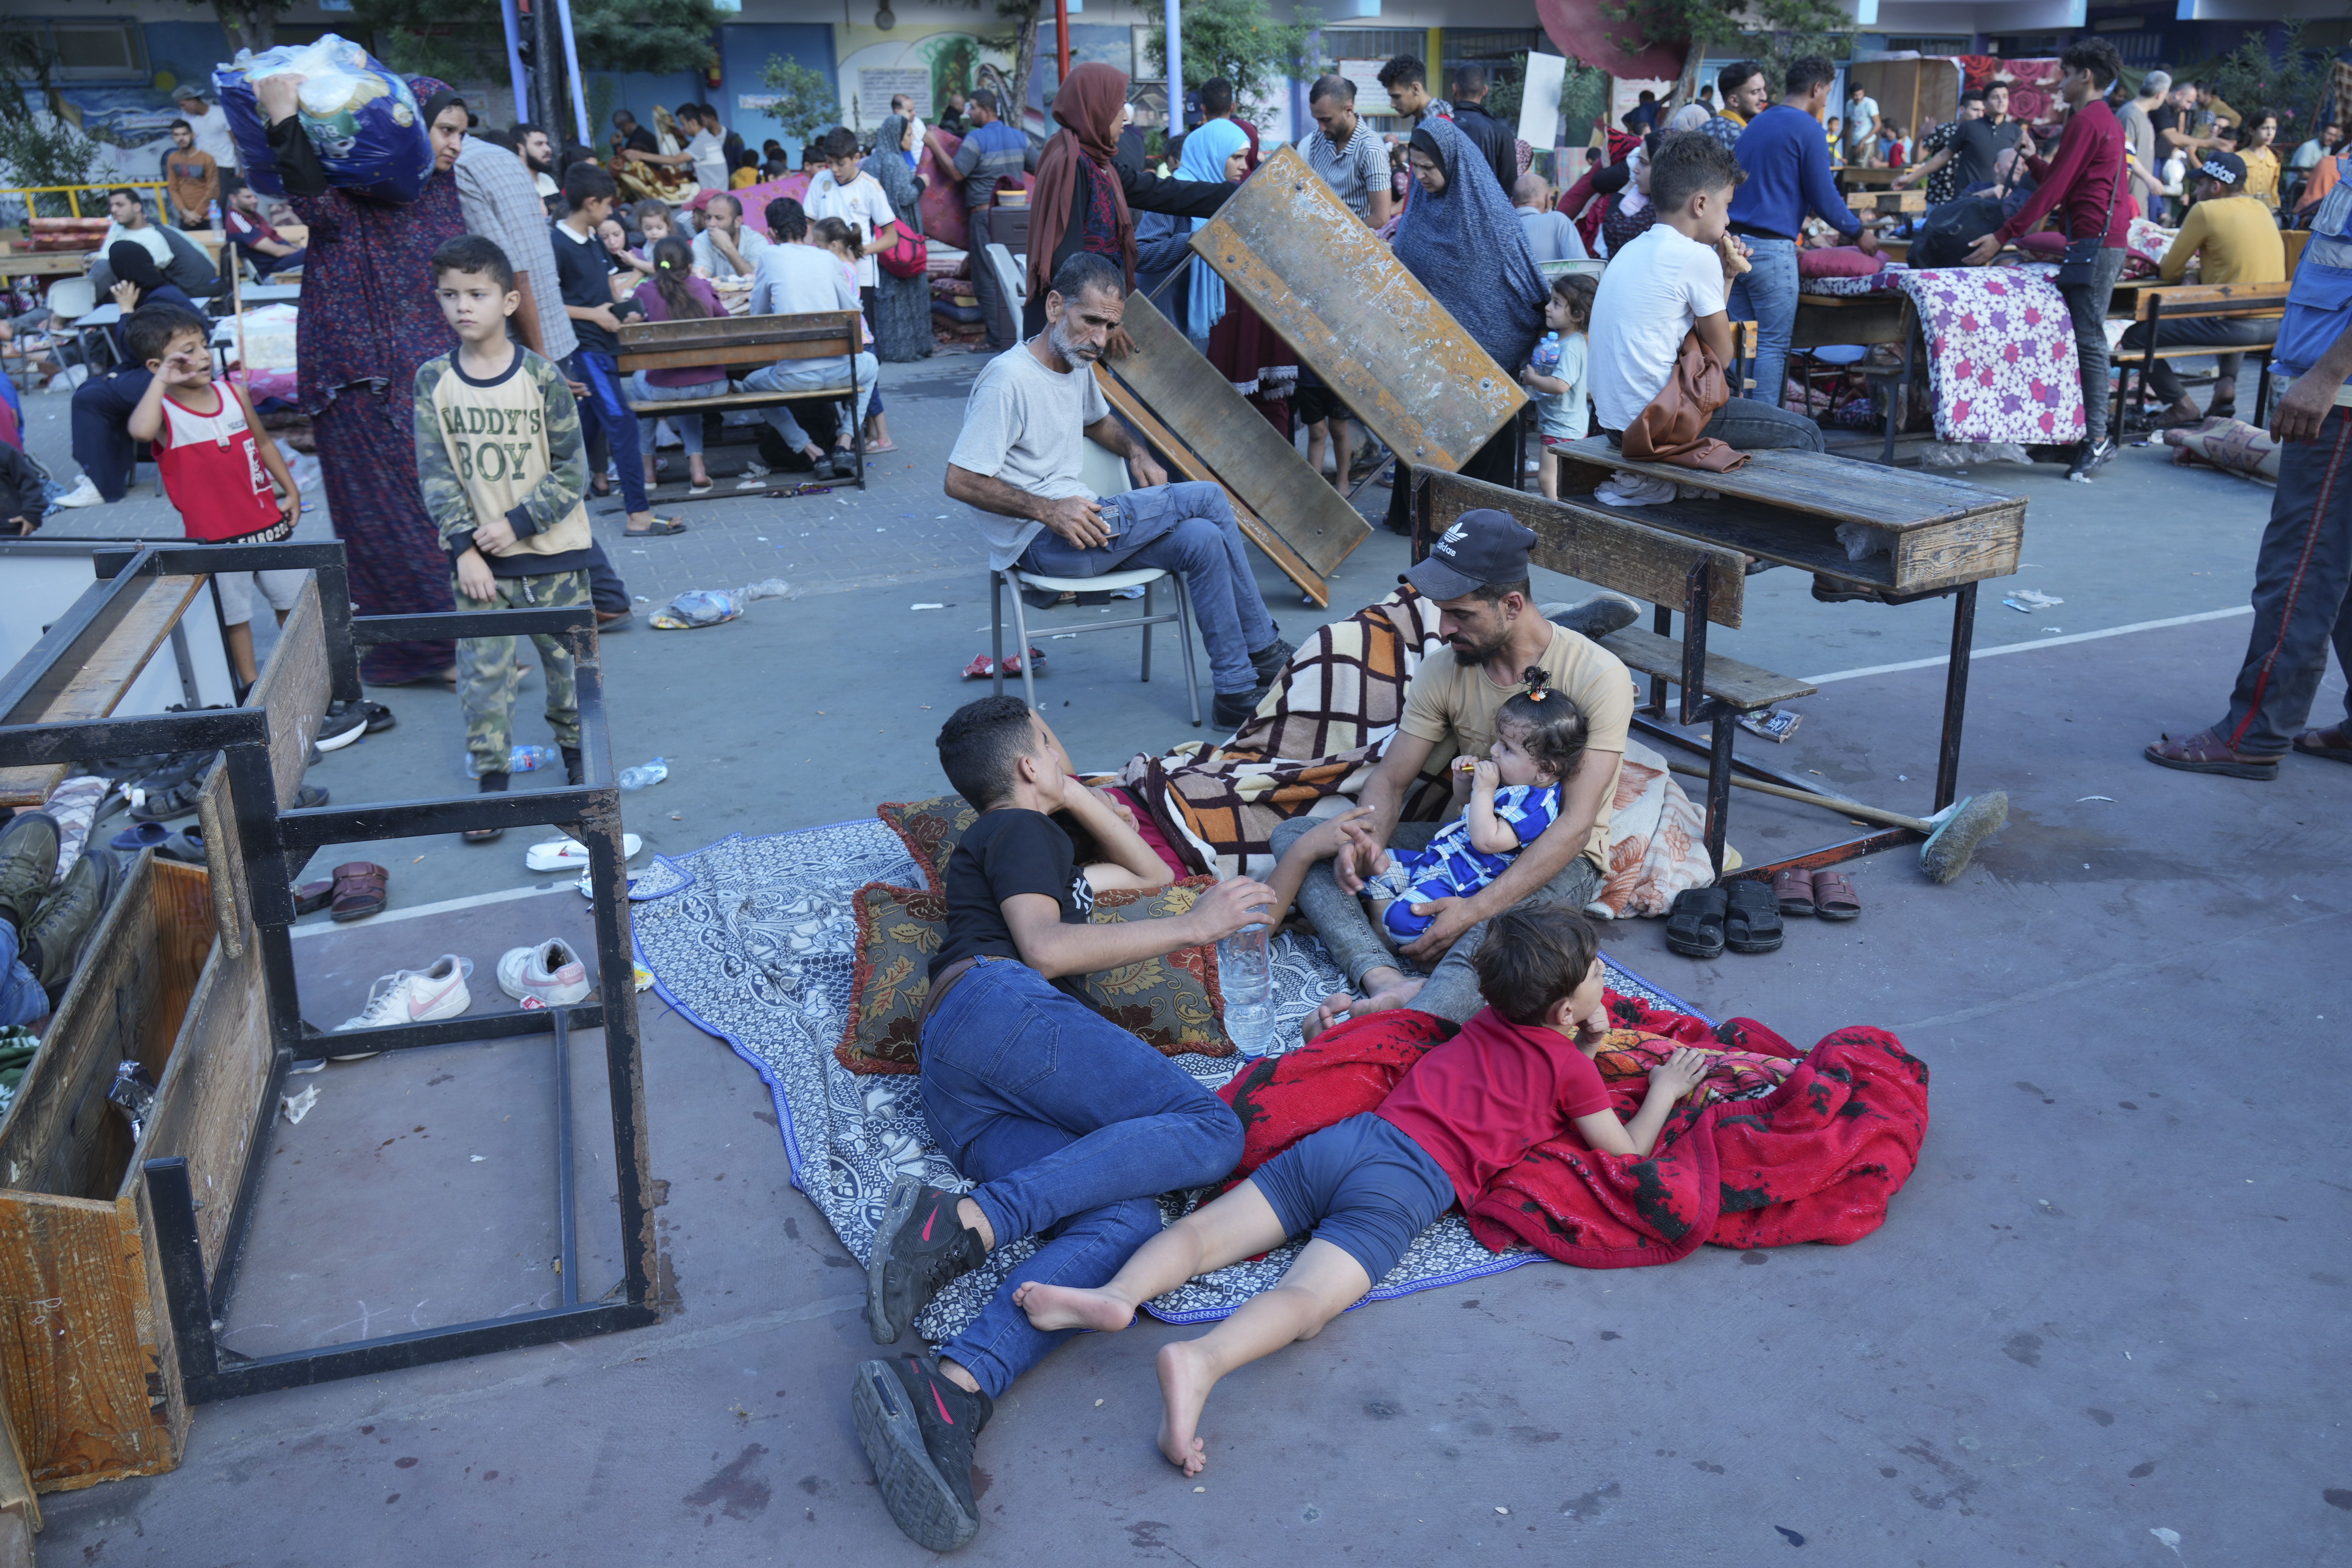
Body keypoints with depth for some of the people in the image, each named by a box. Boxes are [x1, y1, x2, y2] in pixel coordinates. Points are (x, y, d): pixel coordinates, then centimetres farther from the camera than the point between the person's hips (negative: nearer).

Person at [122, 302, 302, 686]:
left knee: (293, 597, 16)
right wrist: (161, 381, -32)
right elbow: (140, 431, -40)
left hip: (267, 523, 4)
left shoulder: (234, 393, 0)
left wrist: (290, 488, 12)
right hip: (214, 536, -4)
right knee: (234, 614, 10)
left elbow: (262, 442, 14)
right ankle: (251, 684, 23)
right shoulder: (163, 413, -15)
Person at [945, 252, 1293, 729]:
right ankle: (1266, 654, -2)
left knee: (1203, 541, -13)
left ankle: (1238, 694, -5)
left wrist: (1136, 452, 13)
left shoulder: (1080, 365, 11)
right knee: (1208, 499, -15)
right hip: (1038, 543, -9)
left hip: (1080, 520, 9)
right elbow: (960, 482, -20)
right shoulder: (1009, 380, -18)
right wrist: (1047, 510, -26)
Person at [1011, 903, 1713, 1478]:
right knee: (1308, 1300, -26)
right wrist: (1666, 1090, 36)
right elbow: (1625, 1150, 20)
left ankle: (1118, 1294, -31)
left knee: (1207, 1229, -7)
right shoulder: (1569, 1064, 11)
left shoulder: (1488, 1019, 29)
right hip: (1413, 1180, -6)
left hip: (1350, 1134, 6)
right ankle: (1199, 1360, -51)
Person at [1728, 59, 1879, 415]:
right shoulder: (1808, 129, -6)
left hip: (1734, 244, 8)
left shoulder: (1756, 124, 19)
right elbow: (1823, 198, -7)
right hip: (1771, 248, -8)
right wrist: (1859, 233, 9)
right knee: (1773, 345, -4)